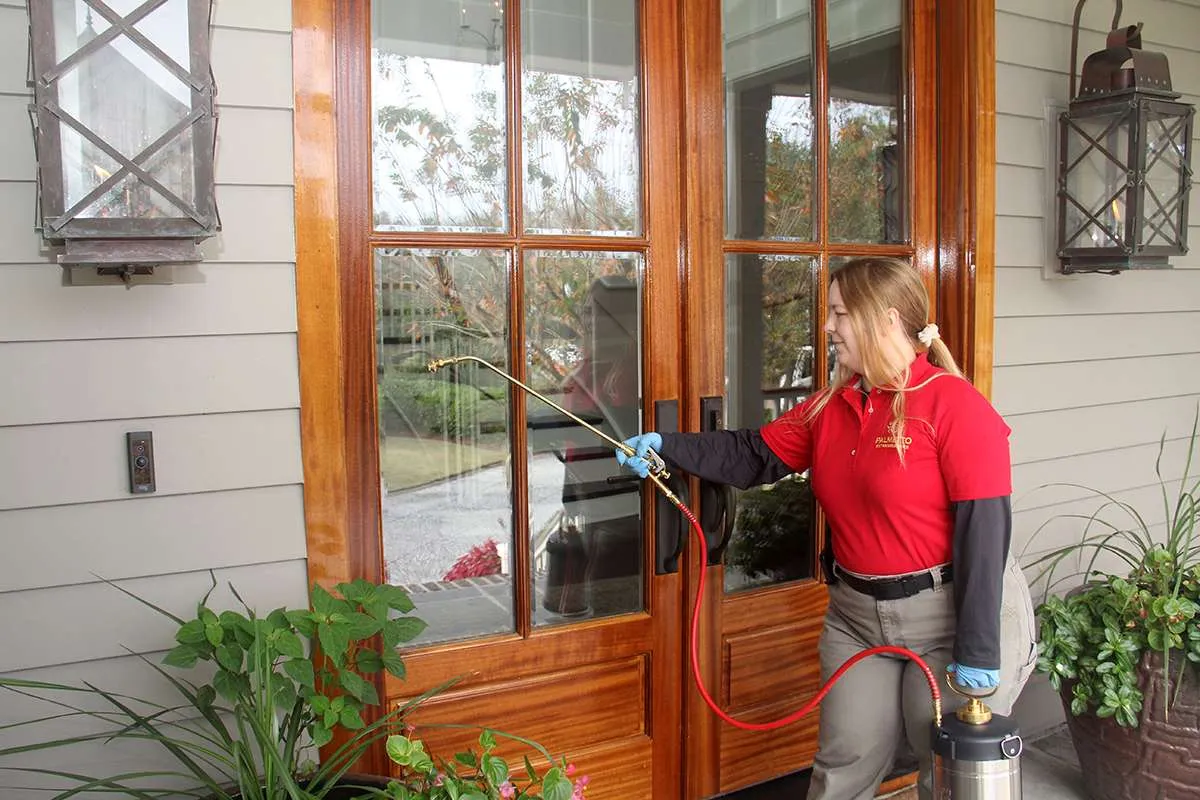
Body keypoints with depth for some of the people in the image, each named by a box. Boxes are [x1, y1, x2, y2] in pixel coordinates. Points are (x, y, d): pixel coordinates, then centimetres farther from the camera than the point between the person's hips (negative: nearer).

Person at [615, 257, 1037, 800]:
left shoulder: (954, 404, -17)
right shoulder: (830, 407, 5)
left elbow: (984, 529, -20)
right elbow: (752, 457, 6)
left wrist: (977, 651, -20)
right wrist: (665, 448, -5)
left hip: (950, 615, -6)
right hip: (857, 616, 6)